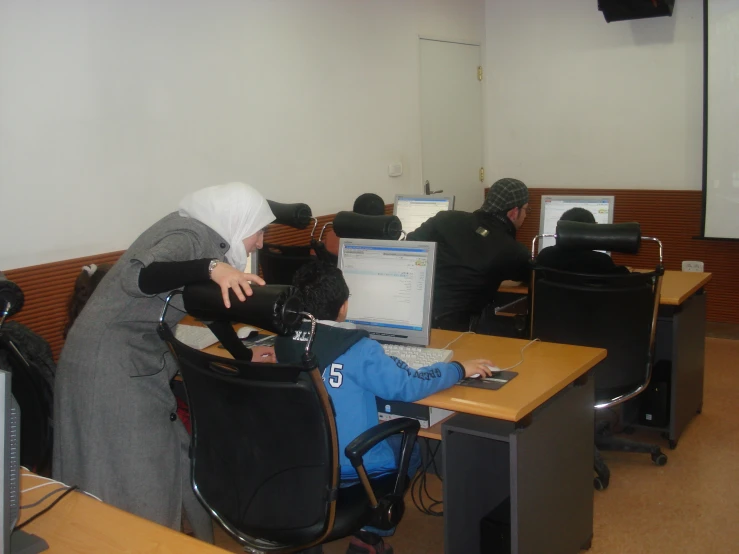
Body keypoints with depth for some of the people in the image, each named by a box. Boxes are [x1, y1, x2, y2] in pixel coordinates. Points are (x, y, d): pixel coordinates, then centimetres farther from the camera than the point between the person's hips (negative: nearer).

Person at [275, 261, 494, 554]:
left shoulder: (285, 341, -7)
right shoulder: (357, 349, -23)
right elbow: (409, 385, -18)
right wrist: (459, 369, -4)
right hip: (354, 468, -6)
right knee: (408, 443, 24)